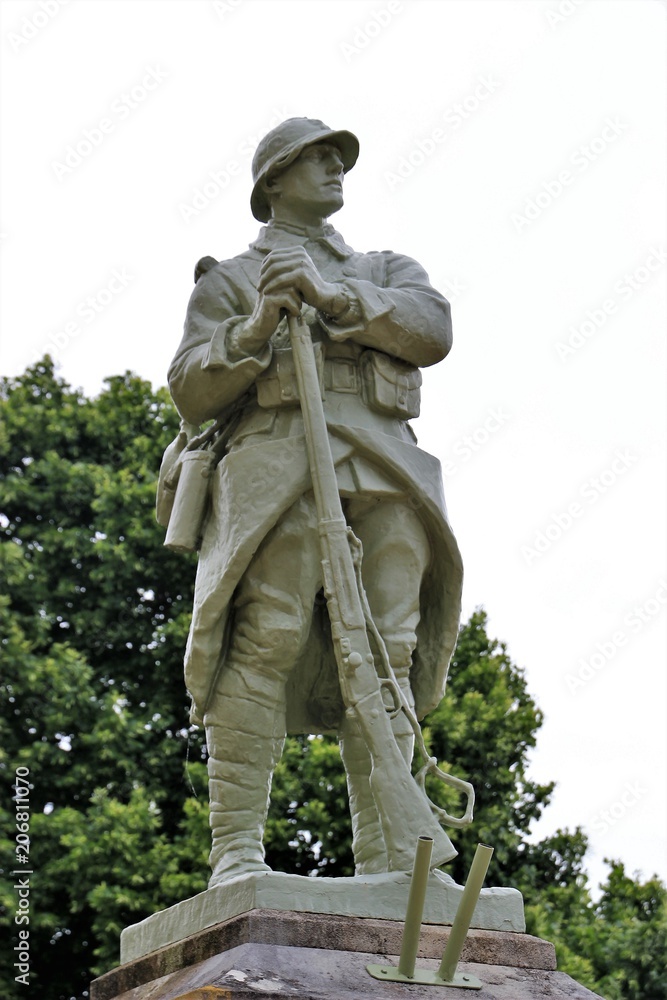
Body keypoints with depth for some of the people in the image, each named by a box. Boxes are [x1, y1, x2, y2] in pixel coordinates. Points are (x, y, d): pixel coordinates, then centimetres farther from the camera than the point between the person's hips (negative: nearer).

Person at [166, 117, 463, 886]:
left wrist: (333, 295, -3)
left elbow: (433, 330, 9)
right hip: (277, 461, -3)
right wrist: (255, 329, -7)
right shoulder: (227, 282, 25)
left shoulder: (387, 272, 32)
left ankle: (381, 862, -14)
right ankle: (237, 852, -23)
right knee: (268, 642, -20)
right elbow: (190, 393, 11)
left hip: (385, 470, 3)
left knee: (386, 653, -10)